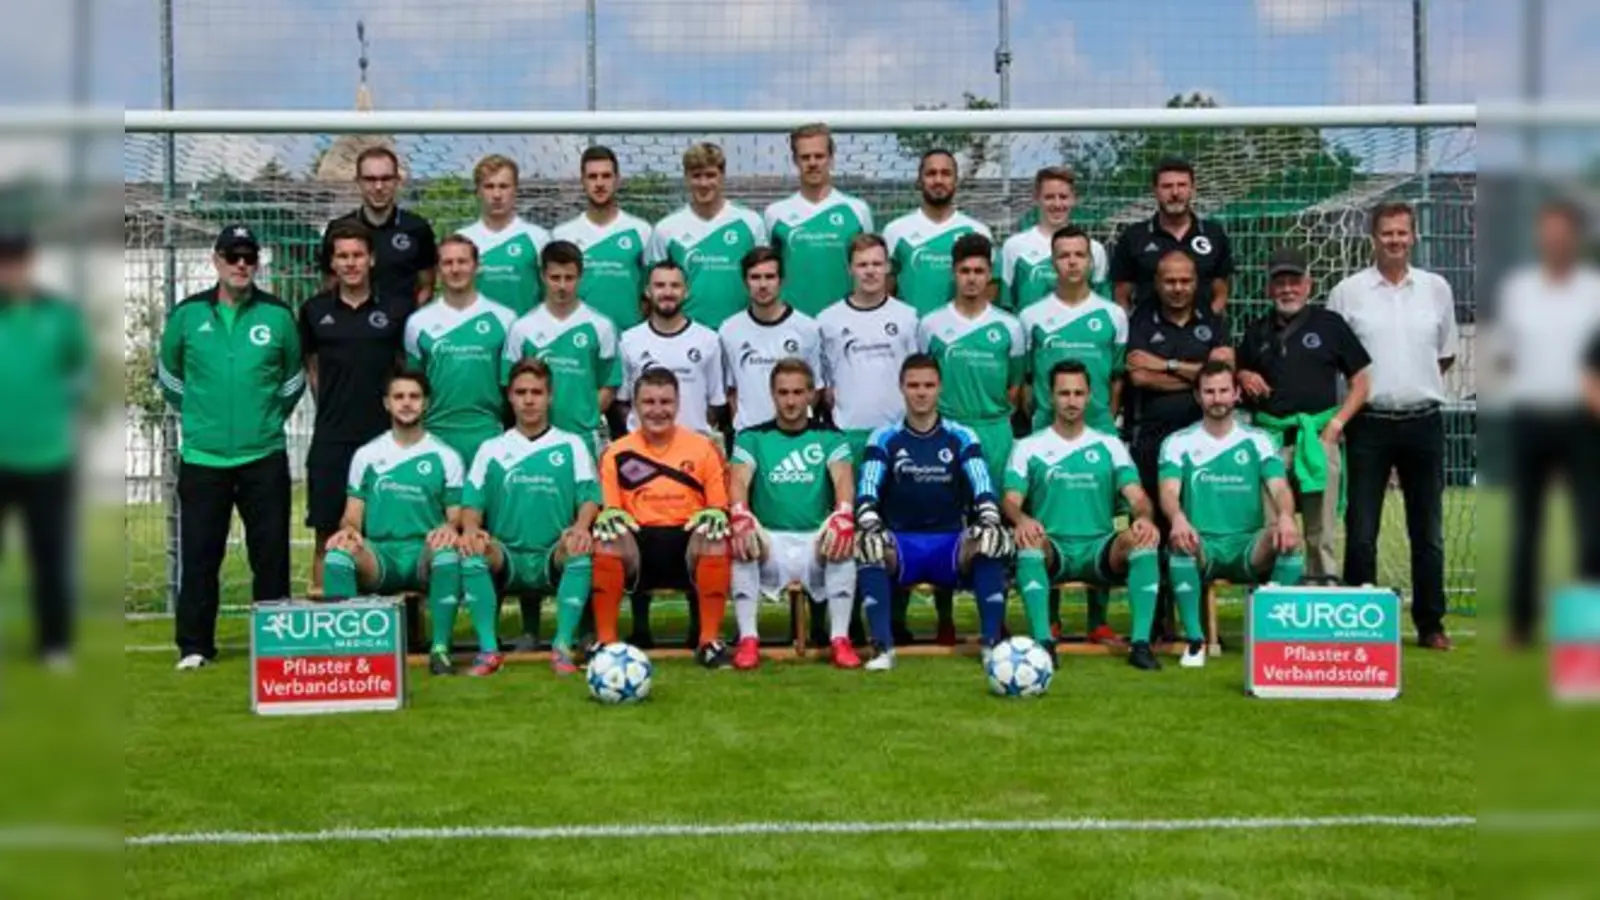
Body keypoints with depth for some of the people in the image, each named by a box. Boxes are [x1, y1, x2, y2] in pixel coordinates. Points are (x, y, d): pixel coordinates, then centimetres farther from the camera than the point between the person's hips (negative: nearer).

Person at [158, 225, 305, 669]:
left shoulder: (278, 315, 2)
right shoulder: (187, 314, 2)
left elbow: (294, 378, 14)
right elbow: (168, 375, 15)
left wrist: (270, 417, 10)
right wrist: (198, 417, 12)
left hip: (264, 456, 0)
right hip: (202, 457, 0)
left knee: (271, 550, 4)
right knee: (199, 552, 3)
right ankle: (194, 646, 12)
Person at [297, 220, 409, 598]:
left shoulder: (396, 309, 2)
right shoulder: (315, 310, 6)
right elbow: (310, 365, 17)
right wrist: (331, 407, 10)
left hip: (383, 434, -1)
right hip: (331, 438, 1)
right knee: (327, 526, 4)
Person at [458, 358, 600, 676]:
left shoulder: (572, 445, 12)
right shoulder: (491, 449, 14)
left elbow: (588, 496, 3)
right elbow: (472, 501, 7)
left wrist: (580, 527, -18)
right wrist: (471, 528, -16)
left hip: (554, 557, -1)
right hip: (506, 558, 1)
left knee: (581, 551, -34)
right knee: (471, 552, -31)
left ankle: (563, 646, -27)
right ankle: (488, 649, -25)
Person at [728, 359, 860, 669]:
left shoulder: (830, 437, 11)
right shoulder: (752, 438, 10)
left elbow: (842, 479, -8)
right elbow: (739, 481, -7)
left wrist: (843, 515, -31)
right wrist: (740, 515, -31)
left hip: (817, 540, 0)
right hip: (769, 540, 0)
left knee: (844, 541, -32)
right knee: (741, 540, -31)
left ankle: (840, 638, -22)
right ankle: (748, 639, -23)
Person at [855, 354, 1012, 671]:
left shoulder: (961, 437, 8)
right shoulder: (884, 439, 6)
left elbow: (983, 488, -5)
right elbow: (867, 492, -6)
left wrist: (989, 521, -27)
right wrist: (871, 525, -29)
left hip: (951, 546, 0)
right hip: (899, 545, 0)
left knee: (991, 541, -31)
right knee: (865, 543, -33)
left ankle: (992, 644, -27)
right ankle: (883, 647, -33)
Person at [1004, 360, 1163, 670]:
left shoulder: (1110, 445, 13)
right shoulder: (1029, 447, 9)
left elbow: (1137, 496, 2)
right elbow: (1011, 500, -3)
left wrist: (1144, 516, -23)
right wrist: (1022, 519, -28)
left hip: (1101, 549, 1)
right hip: (1052, 550, -1)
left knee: (1143, 538, -29)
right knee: (1028, 538, -35)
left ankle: (1141, 642, -29)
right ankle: (1043, 641, -36)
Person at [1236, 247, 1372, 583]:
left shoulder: (1329, 324, 9)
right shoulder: (1257, 332, 17)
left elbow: (1361, 382, 8)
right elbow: (1238, 379, 25)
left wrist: (1337, 423, -4)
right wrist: (1243, 378, 1)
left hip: (1318, 435, -2)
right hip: (1269, 438, 2)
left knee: (1321, 533, -2)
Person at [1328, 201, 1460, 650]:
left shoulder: (1437, 289, 7)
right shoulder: (1347, 292, 0)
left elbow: (1446, 355, 16)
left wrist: (1415, 384, 7)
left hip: (1423, 421, 2)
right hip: (1369, 423, -2)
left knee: (1427, 530, 9)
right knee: (1361, 530, 1)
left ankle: (1430, 624, 18)